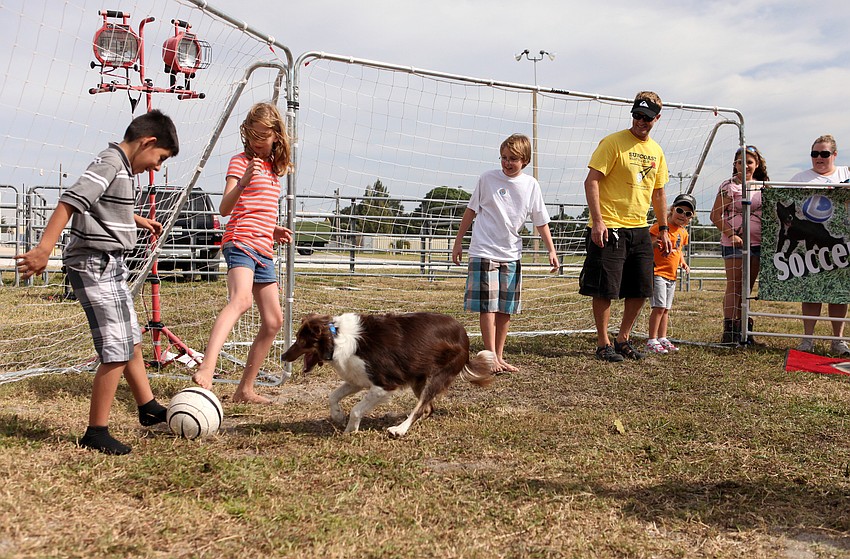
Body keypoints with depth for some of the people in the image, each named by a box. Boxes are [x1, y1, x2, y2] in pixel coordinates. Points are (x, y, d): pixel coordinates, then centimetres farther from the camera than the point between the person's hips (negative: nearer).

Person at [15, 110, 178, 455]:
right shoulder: (111, 163, -15)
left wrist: (137, 220, 48)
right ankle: (96, 433, 2)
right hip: (94, 266, -10)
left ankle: (148, 408, 35)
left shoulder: (121, 168, 14)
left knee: (132, 341, 20)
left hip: (111, 266, 10)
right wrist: (44, 248, -36)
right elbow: (70, 201, -27)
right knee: (117, 352, -8)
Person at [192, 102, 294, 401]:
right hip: (240, 241, -8)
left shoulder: (273, 168, 22)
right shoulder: (240, 161, 0)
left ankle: (245, 389, 15)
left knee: (273, 321, 7)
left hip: (264, 249, 8)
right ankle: (206, 369, -51)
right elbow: (225, 208, -14)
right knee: (240, 300, -35)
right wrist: (244, 180, -29)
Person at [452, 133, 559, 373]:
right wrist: (458, 243, 7)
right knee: (487, 306, -7)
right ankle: (491, 357, -4)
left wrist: (551, 250, 3)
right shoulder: (488, 179, -3)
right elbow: (471, 211, 6)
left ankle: (499, 356, 16)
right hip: (483, 252, -3)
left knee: (506, 308, 7)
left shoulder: (531, 185, 2)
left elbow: (541, 221, 9)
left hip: (512, 254, 3)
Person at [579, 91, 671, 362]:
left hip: (639, 229, 7)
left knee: (641, 289, 8)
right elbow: (591, 181, -12)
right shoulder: (613, 142, -7)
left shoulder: (656, 151, 14)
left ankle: (623, 340, 23)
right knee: (606, 289, -3)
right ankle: (603, 345, 9)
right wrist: (597, 221, -20)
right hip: (609, 228, -7)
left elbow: (658, 192, 22)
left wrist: (663, 230, 19)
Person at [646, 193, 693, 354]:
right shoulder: (660, 226, -10)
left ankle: (662, 339, 20)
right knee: (659, 307, -13)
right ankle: (652, 341, -9)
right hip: (657, 273, -8)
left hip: (671, 275, 8)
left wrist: (683, 262, 9)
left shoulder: (683, 233, 14)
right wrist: (654, 244, -36)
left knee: (666, 309, 13)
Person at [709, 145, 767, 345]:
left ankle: (742, 327, 17)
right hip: (734, 243, -5)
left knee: (747, 287, 10)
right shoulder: (728, 186, -3)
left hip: (757, 242, 5)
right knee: (734, 285, -7)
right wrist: (731, 234, -16)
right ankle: (729, 329, -7)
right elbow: (715, 215, -8)